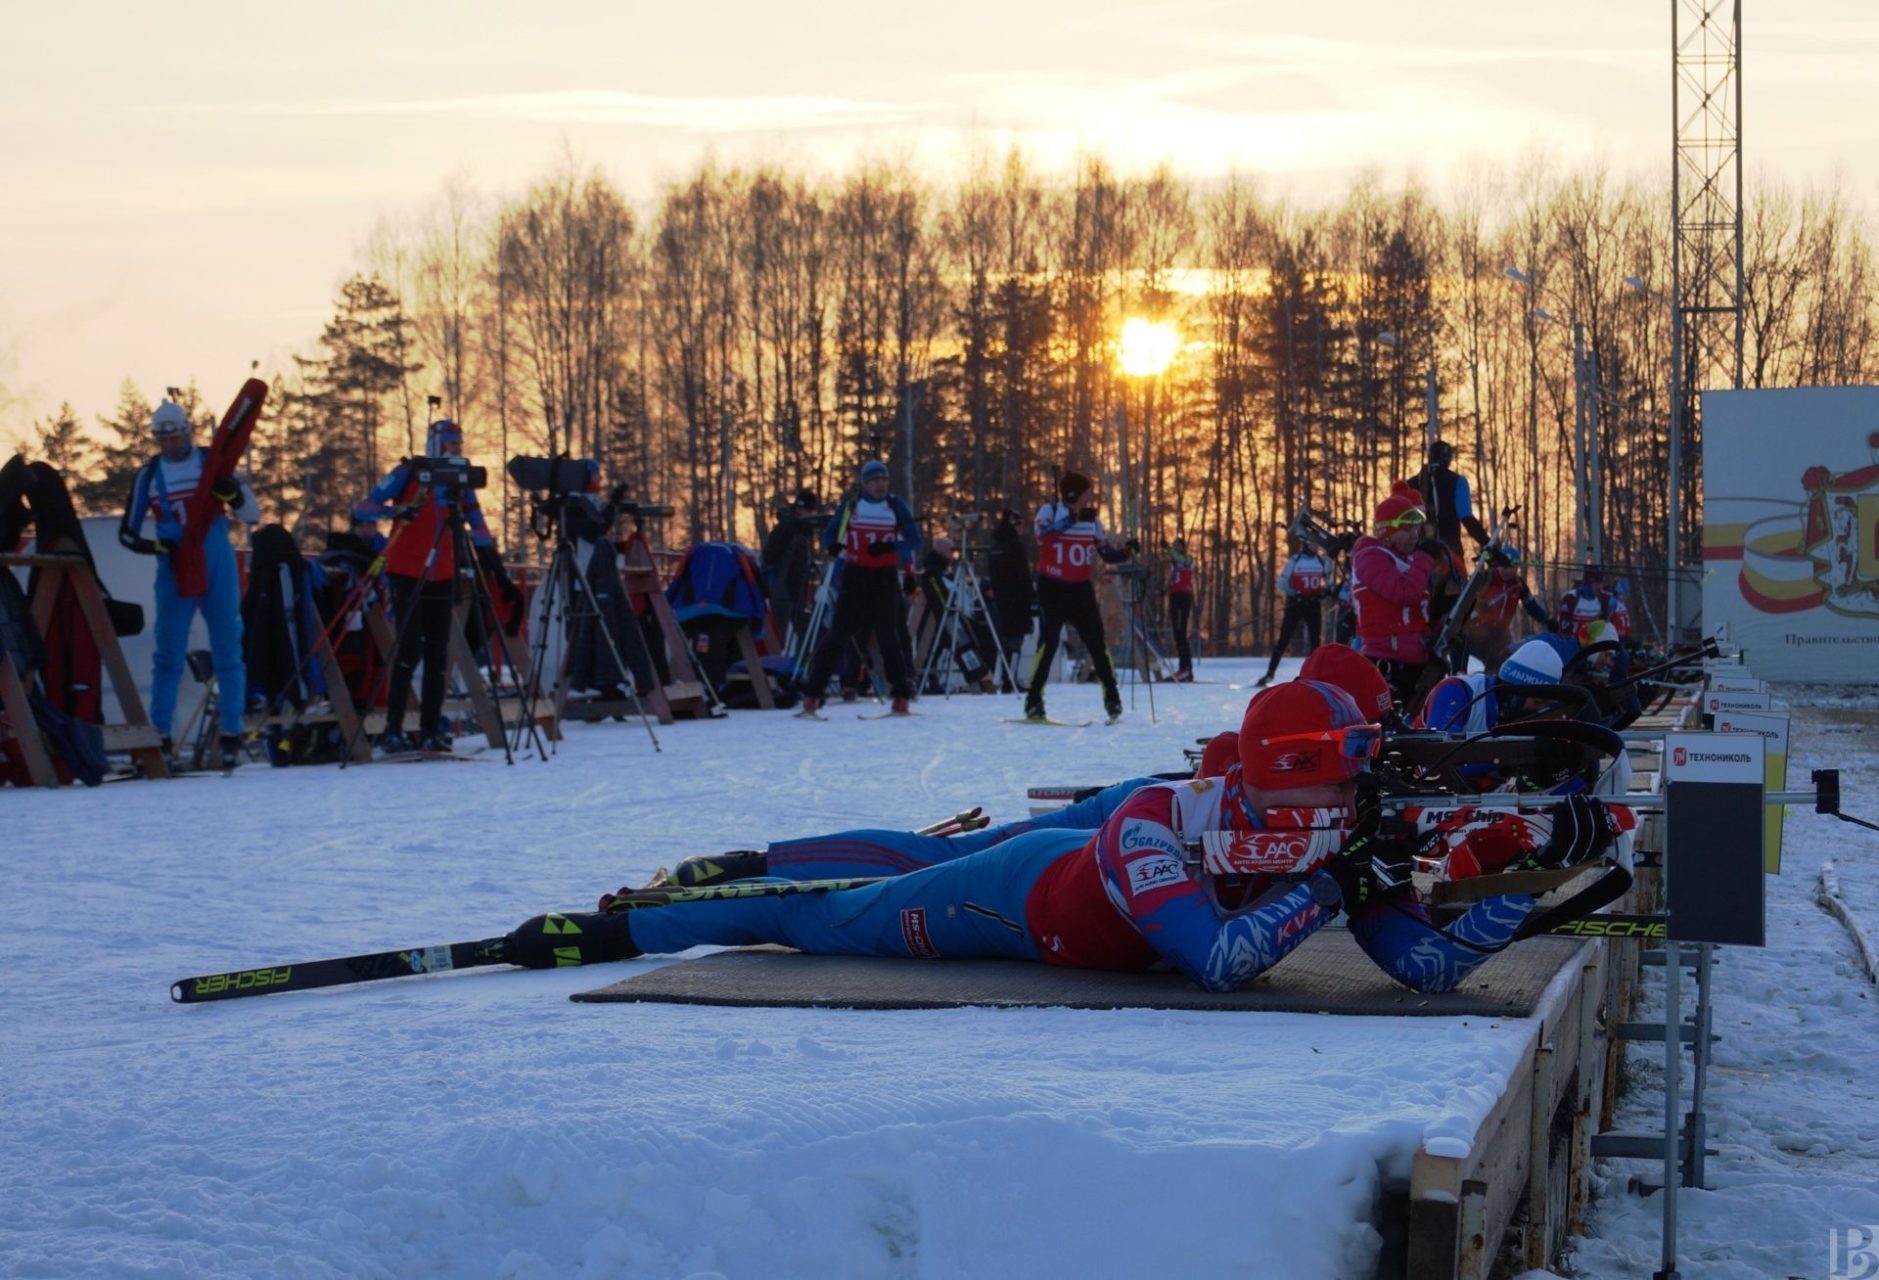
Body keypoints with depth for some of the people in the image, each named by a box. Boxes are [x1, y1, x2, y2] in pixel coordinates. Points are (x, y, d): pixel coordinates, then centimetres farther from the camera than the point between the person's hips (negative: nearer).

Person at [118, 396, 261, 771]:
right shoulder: (148, 475, 5)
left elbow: (253, 515, 3)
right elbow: (128, 532, 8)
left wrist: (232, 493, -16)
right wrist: (159, 546, -11)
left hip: (219, 572, 0)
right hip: (174, 574, 0)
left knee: (228, 652, 2)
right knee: (169, 654, 0)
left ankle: (231, 735, 8)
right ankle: (160, 735, 4)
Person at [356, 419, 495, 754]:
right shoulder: (409, 473, -3)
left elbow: (476, 524, 7)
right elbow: (367, 506, -7)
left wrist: (487, 545, -14)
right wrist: (397, 510, -25)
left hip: (442, 576, 5)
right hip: (407, 573, -5)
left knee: (438, 653, 3)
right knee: (410, 647, -12)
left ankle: (431, 731, 7)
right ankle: (392, 729, -8)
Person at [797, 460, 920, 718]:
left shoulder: (895, 506, 3)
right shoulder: (850, 504, 3)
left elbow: (913, 540, -1)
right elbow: (829, 533, 8)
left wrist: (889, 546, -19)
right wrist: (833, 546, -16)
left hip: (886, 579, 0)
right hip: (855, 577, 0)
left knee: (889, 636, 1)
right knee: (838, 634, -4)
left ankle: (901, 698, 7)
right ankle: (812, 695, -3)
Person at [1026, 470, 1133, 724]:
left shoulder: (1091, 519, 6)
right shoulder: (1049, 511, -7)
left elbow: (1108, 553, 10)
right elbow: (1045, 529, -29)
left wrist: (1126, 552, -9)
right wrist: (1073, 511, -36)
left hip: (1081, 589, 4)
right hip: (1052, 588, -4)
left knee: (1097, 642, 2)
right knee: (1048, 641, -12)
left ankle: (1112, 699, 11)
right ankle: (1034, 701, -3)